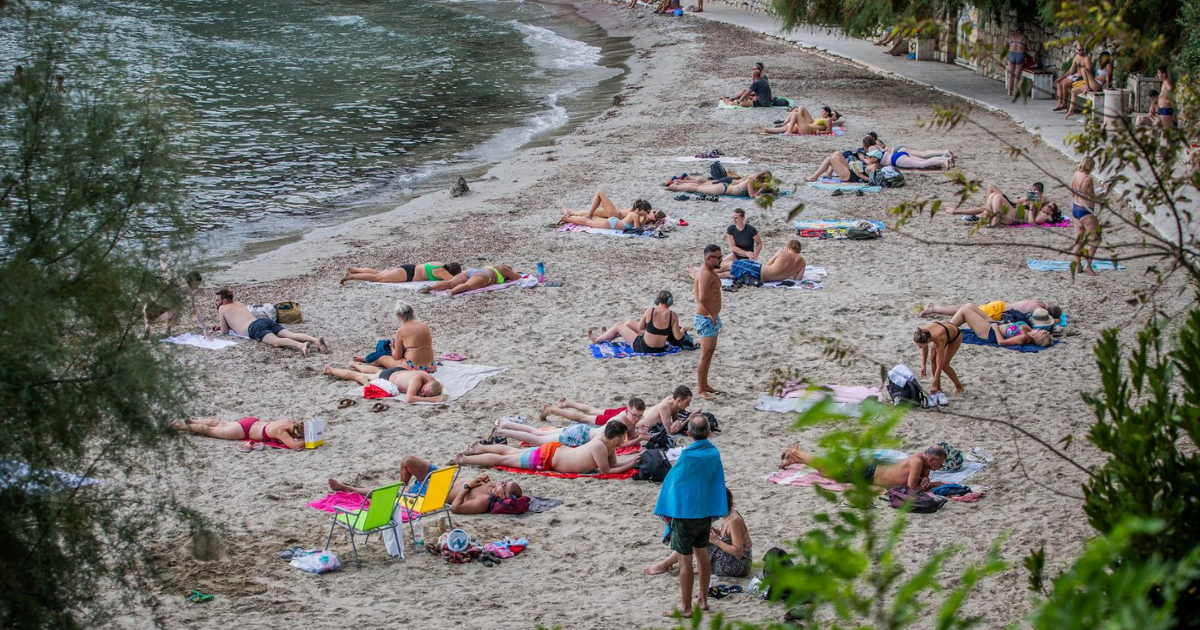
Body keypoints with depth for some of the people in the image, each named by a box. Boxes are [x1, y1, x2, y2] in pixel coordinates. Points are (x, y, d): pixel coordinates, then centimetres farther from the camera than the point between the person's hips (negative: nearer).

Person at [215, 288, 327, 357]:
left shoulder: (223, 308, 18)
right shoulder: (239, 304, 38)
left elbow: (225, 331, 18)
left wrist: (222, 326, 39)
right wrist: (222, 325, 60)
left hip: (254, 328, -7)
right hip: (265, 320, 7)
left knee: (276, 341, -34)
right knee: (291, 335, -15)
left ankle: (301, 345, -64)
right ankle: (316, 340, -43)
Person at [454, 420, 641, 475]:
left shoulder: (608, 446, -7)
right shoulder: (599, 447, -33)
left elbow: (612, 464, 3)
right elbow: (606, 471, -30)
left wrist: (631, 461, -9)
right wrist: (629, 466, -23)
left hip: (555, 449, 7)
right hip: (546, 458, -7)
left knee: (511, 452, 27)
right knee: (504, 459, 7)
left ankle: (480, 448, 45)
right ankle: (464, 459, 19)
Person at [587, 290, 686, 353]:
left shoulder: (650, 311, -19)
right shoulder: (672, 315, -15)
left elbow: (640, 327, -5)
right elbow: (678, 337, -13)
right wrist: (682, 330, 8)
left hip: (643, 348, -4)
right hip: (660, 348, 4)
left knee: (618, 325, 20)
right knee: (630, 322, 28)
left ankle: (597, 340, 45)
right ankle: (607, 337, 52)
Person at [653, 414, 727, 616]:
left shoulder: (687, 455, -19)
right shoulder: (715, 454, -3)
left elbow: (672, 481, -10)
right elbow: (719, 484, 6)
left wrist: (666, 510, 1)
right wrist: (714, 512, 15)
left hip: (685, 513, -6)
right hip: (706, 512, 6)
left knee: (685, 560, 1)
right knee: (702, 554, 20)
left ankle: (686, 606, 8)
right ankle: (703, 599, 30)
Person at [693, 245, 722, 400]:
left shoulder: (710, 271, 10)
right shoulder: (705, 274, -23)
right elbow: (702, 298, -36)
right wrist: (711, 314, -22)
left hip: (712, 317, 11)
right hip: (706, 318, -11)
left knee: (710, 351, 19)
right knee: (706, 355, -7)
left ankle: (705, 385, 29)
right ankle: (700, 390, -2)